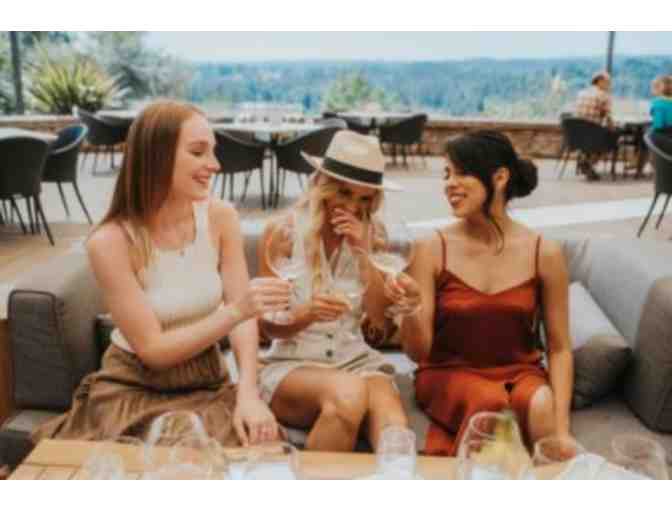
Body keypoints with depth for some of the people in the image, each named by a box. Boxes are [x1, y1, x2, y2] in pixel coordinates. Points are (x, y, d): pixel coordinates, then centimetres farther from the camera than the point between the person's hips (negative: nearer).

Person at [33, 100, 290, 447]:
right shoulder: (111, 242, -19)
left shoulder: (221, 217, -7)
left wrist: (248, 394, -24)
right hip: (133, 391, -3)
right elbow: (153, 350, -18)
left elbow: (242, 314, -9)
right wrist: (235, 311, -29)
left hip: (208, 385, 3)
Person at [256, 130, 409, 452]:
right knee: (348, 392, -35)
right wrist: (306, 313, -25)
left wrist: (362, 251, -10)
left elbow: (380, 321, 0)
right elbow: (270, 326, -2)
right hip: (292, 364, -2)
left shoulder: (370, 237, 6)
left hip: (355, 361, 2)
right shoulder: (283, 231, -4)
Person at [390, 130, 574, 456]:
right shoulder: (432, 249, -9)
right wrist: (410, 308, -30)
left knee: (541, 406, -31)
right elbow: (418, 351, -8)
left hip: (520, 372, 1)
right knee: (490, 402, -32)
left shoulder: (544, 253, -7)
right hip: (448, 373, -1)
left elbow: (559, 349, 1)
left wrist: (561, 426, -11)